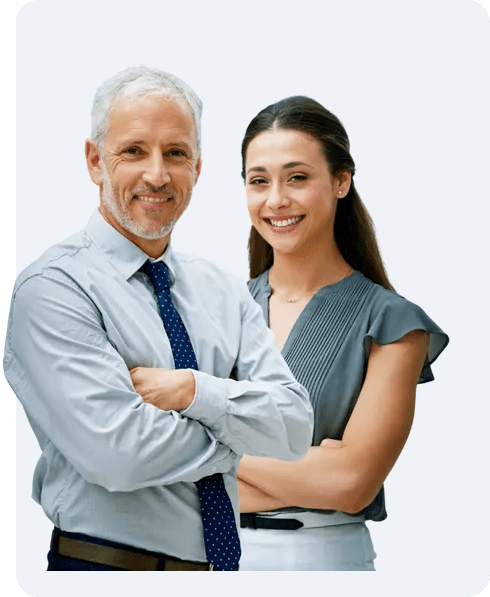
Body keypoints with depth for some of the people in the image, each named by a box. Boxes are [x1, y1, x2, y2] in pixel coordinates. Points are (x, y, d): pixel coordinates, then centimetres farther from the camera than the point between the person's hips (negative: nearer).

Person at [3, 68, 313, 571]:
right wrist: (235, 432, -10)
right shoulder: (52, 288, -13)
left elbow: (295, 427, -5)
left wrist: (193, 391, -19)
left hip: (223, 560, 5)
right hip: (104, 564, -5)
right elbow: (118, 454, -23)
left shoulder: (225, 292, 5)